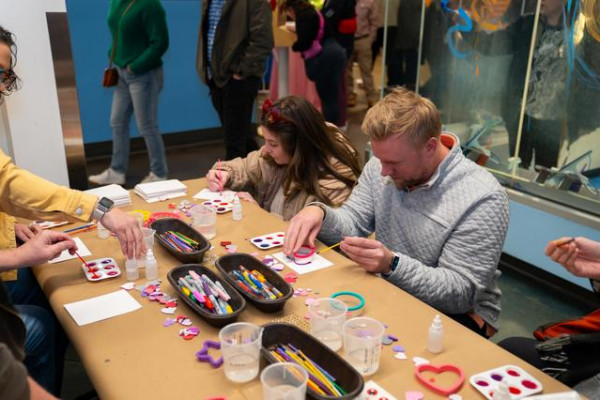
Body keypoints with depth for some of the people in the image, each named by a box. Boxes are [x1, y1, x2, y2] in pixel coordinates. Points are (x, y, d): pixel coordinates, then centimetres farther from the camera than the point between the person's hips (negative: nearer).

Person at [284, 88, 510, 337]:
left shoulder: (482, 199, -22)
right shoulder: (382, 165, -3)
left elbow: (461, 292, -22)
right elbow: (352, 224, 0)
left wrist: (392, 265, -36)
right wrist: (319, 213, -22)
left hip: (454, 314, -5)